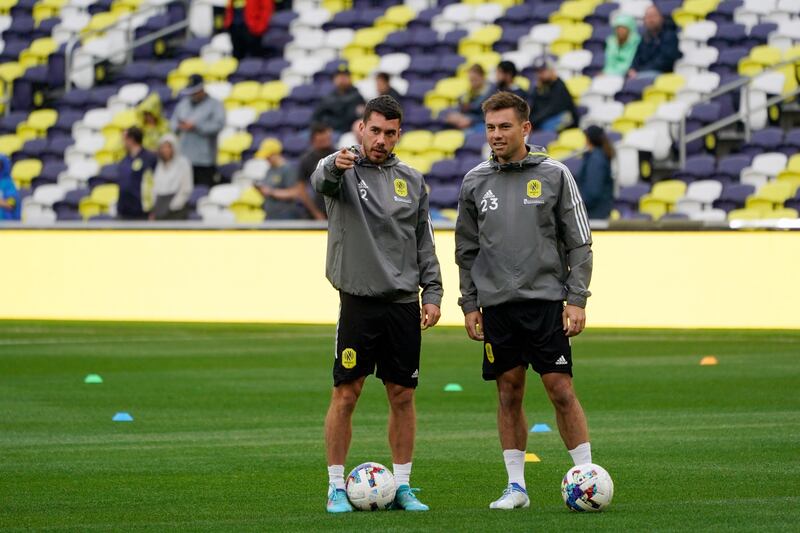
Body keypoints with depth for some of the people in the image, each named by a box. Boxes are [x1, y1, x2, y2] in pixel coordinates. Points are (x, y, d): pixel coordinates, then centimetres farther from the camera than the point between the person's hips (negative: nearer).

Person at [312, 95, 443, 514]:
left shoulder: (411, 180, 12)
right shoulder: (344, 169, -1)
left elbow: (424, 243, 15)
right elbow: (322, 181, -27)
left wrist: (432, 293, 5)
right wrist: (336, 164, -50)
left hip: (404, 303, 4)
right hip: (358, 301, -4)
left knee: (402, 395, 6)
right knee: (345, 393, -3)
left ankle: (402, 486, 13)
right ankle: (336, 487, 4)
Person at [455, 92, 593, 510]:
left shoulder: (554, 175, 1)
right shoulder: (475, 182, 8)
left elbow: (578, 243, 1)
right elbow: (466, 250, 13)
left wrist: (577, 299, -6)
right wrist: (469, 305, 7)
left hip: (546, 300, -3)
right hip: (496, 305, 3)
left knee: (561, 390, -6)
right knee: (509, 393, 5)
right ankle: (516, 486, 11)